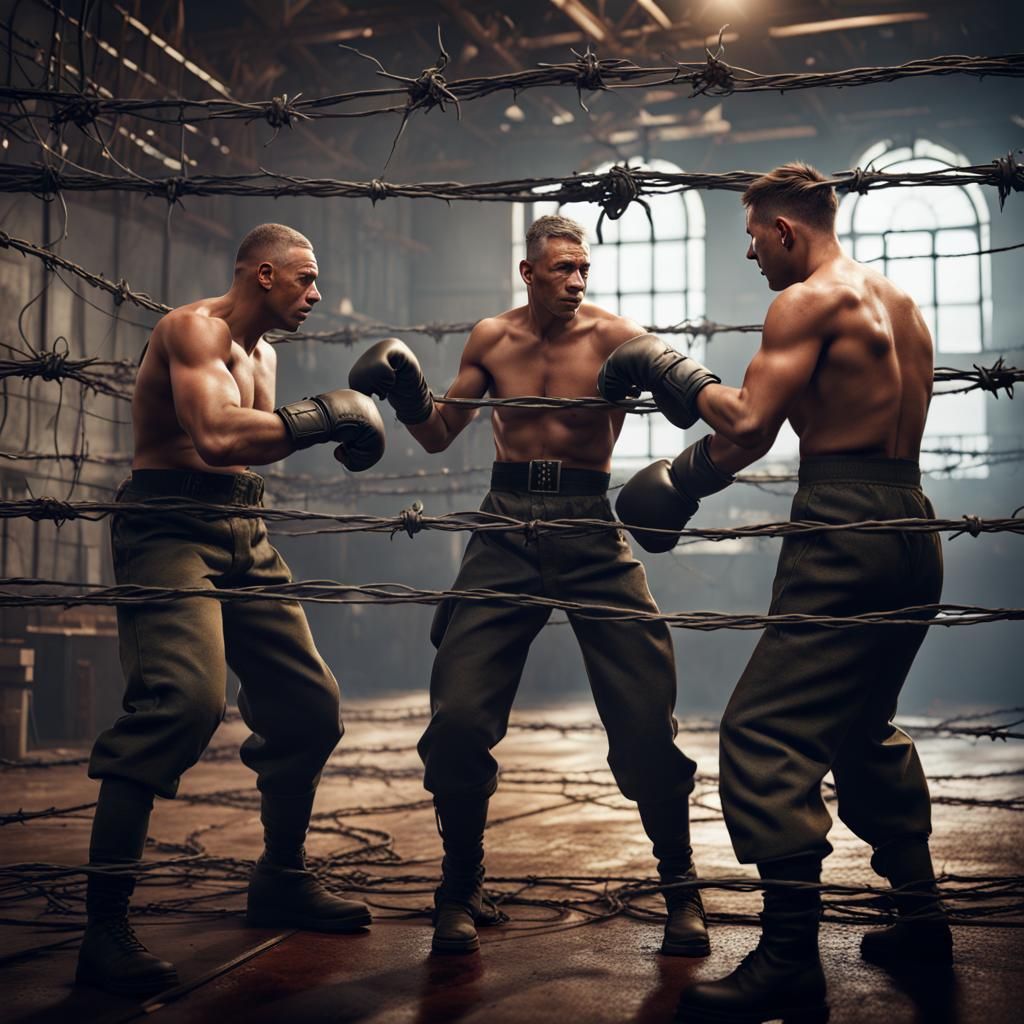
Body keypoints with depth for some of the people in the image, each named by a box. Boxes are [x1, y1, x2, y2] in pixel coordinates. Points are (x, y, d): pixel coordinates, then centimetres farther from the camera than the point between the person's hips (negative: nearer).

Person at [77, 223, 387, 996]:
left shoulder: (262, 354, 19)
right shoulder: (194, 329, -10)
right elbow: (215, 437, -26)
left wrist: (344, 417, 13)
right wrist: (322, 416, -19)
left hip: (243, 533, 9)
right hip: (170, 526, -9)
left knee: (310, 702, 9)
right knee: (185, 697, -28)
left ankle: (282, 880, 26)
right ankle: (105, 927, -22)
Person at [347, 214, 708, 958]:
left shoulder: (611, 337, -4)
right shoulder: (492, 339, 8)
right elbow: (439, 435, 16)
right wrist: (409, 398, -4)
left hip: (589, 531, -2)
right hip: (506, 531, 2)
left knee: (646, 719, -6)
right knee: (457, 716, -5)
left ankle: (681, 887, 15)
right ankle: (461, 889, 16)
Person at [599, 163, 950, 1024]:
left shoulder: (810, 301, -8)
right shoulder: (901, 305, 21)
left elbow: (750, 428, -17)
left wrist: (672, 372, 0)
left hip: (845, 533, -10)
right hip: (914, 530, 10)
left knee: (768, 731, -11)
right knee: (864, 727, 23)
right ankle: (921, 916, 29)